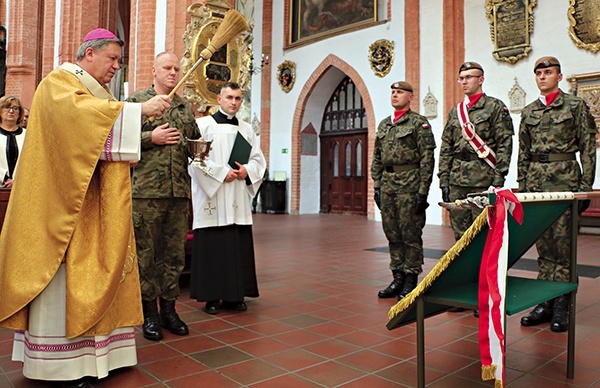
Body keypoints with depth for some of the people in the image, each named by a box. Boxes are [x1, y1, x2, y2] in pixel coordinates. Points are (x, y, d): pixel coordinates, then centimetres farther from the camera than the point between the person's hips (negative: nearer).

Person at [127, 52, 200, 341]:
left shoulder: (185, 106, 19)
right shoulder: (135, 101, 6)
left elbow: (195, 139, 25)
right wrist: (151, 137, -13)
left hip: (180, 190, 4)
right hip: (146, 189, -4)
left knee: (174, 252, 8)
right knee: (146, 252, 1)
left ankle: (168, 308, 19)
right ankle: (149, 313, 13)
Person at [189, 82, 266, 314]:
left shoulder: (247, 129, 15)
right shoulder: (203, 124, 1)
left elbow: (259, 159, 16)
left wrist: (247, 170, -5)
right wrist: (222, 173, -14)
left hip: (238, 201, 5)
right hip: (211, 197, -4)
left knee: (238, 247, 5)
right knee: (212, 247, -2)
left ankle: (234, 295, 14)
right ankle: (211, 297, 7)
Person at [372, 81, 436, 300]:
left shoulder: (419, 123, -3)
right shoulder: (383, 125, 17)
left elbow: (427, 159, -10)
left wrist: (423, 191, -15)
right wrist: (377, 186, 11)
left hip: (409, 184, -7)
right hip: (388, 185, 7)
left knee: (410, 235, -1)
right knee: (392, 234, 10)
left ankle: (411, 280, 9)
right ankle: (397, 278, 20)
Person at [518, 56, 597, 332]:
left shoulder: (575, 106, 3)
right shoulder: (528, 112, 14)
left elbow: (588, 148, -2)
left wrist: (585, 186, -8)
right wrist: (522, 185, 10)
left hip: (565, 179, -4)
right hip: (536, 181, 4)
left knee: (563, 243, -4)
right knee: (543, 244, 7)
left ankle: (562, 305, 4)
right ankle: (545, 302, 14)